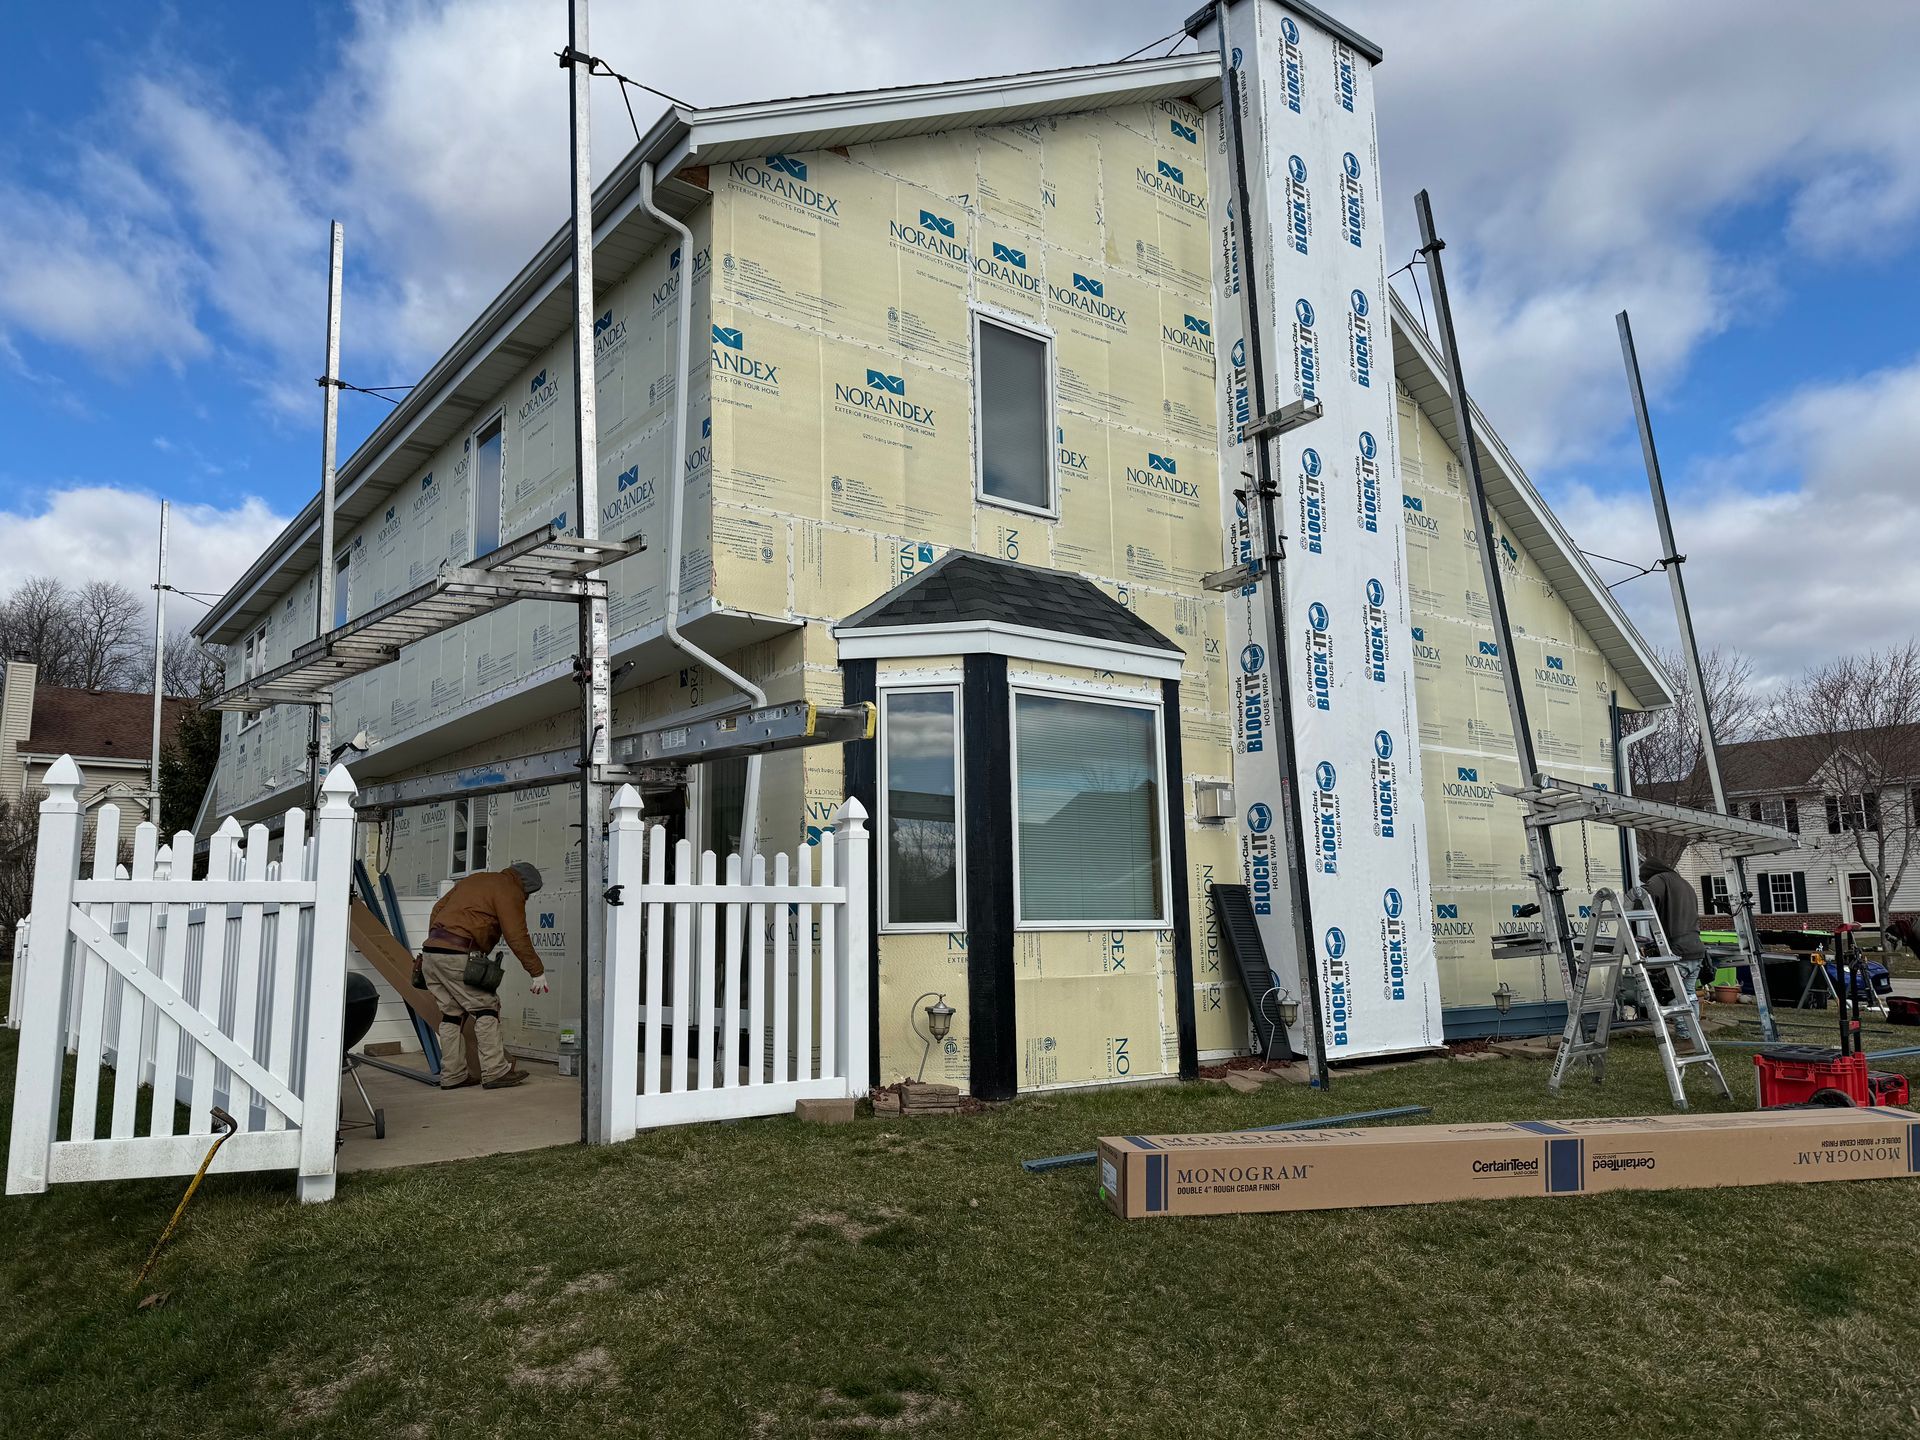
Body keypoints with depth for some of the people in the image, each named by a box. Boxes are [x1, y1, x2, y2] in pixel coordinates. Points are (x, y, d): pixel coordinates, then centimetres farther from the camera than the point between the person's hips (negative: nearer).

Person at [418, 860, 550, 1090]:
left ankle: (451, 1076, 17)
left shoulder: (473, 880, 26)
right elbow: (516, 937, -7)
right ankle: (495, 1072, -2)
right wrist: (537, 972, -2)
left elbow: (437, 910, 27)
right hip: (457, 955, -8)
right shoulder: (509, 891, 0)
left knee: (452, 1012, 15)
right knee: (486, 1007, 0)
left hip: (430, 952, 8)